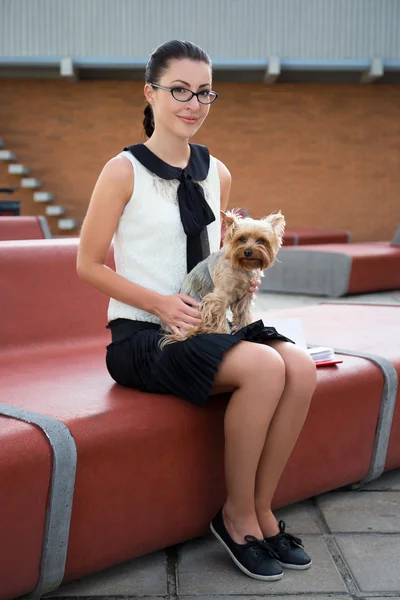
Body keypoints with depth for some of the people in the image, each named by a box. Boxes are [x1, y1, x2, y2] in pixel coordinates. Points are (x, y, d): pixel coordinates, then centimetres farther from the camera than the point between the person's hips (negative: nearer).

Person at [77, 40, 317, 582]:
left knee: (301, 368, -20)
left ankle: (261, 508, -5)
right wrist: (159, 303, -17)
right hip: (142, 334, -6)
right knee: (264, 367, -28)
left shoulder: (216, 173, 12)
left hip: (208, 323, 6)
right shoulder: (124, 171, -6)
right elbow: (88, 264, -5)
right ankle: (237, 515, -8)